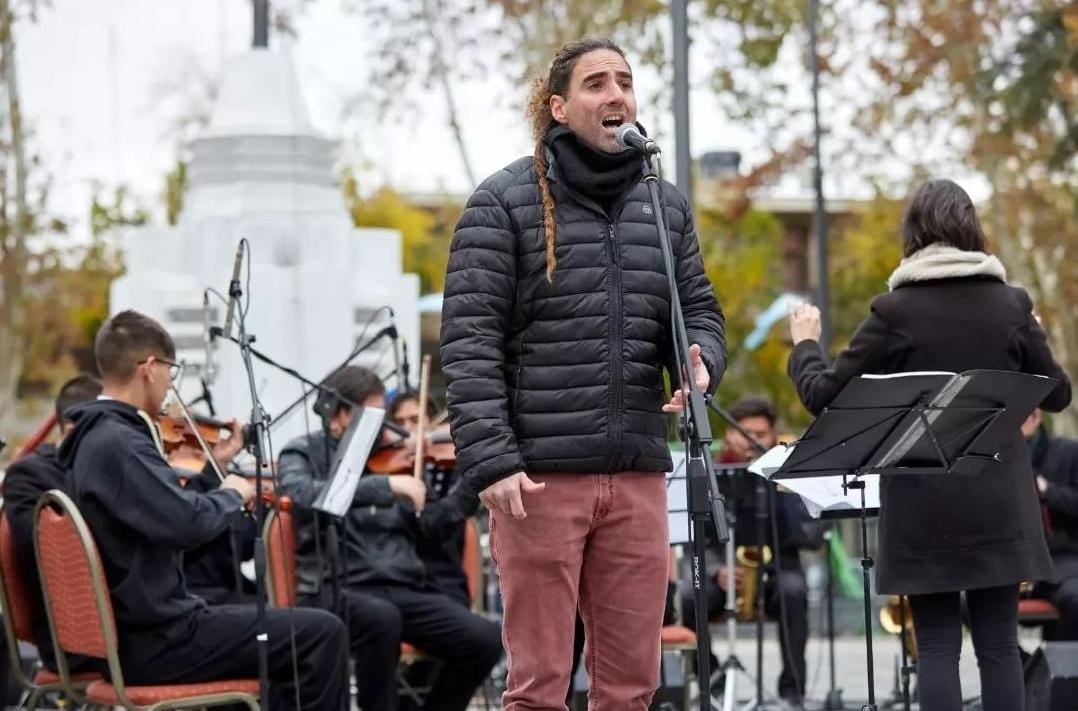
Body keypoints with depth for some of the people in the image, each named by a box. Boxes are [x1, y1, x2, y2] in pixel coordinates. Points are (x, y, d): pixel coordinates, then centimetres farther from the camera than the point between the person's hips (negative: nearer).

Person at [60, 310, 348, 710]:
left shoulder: (94, 437, 11)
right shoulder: (118, 443, -21)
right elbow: (189, 523, -28)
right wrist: (233, 493, -9)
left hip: (135, 624, 11)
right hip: (152, 639, -11)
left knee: (288, 632, 26)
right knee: (322, 634, -9)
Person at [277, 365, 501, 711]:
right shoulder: (303, 453, 4)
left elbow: (420, 524, 18)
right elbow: (306, 496, -20)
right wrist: (385, 485, -25)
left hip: (402, 588, 5)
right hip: (337, 589, -5)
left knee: (485, 640, -16)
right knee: (381, 617, -39)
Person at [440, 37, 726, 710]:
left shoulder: (667, 206, 14)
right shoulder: (504, 202, -1)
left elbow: (700, 310, 19)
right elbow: (470, 342, -6)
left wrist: (701, 360, -6)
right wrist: (490, 461, -15)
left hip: (638, 473, 5)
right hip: (540, 476, -5)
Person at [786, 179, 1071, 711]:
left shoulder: (895, 312, -8)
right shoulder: (1010, 304, 0)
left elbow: (824, 397, -5)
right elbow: (1057, 395, 9)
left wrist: (804, 343, 14)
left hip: (925, 505, -2)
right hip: (999, 504, 2)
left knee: (937, 647, 1)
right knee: (999, 644, 6)